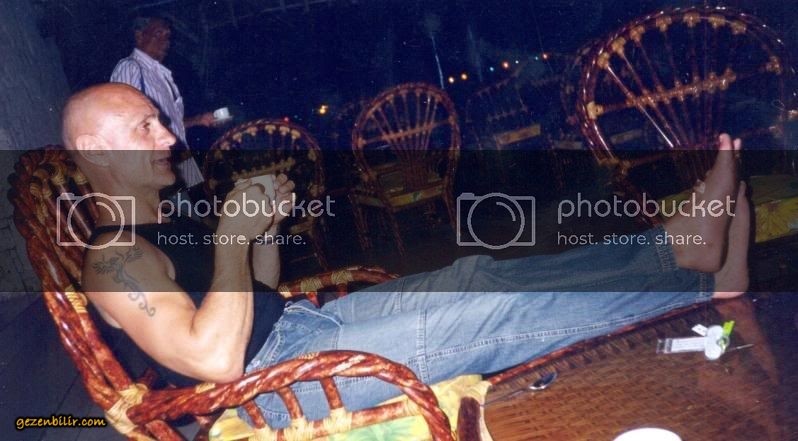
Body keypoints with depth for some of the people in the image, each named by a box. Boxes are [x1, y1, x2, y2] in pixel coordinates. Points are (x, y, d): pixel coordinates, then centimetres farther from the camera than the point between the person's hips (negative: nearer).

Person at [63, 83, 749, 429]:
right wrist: (233, 235, -19)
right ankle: (690, 266, -6)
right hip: (280, 380, -9)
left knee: (478, 274, -5)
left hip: (309, 319, 9)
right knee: (488, 311, -18)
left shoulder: (168, 223, 17)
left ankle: (683, 251, -2)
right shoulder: (115, 257, -13)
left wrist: (265, 226, 5)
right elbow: (217, 357, -26)